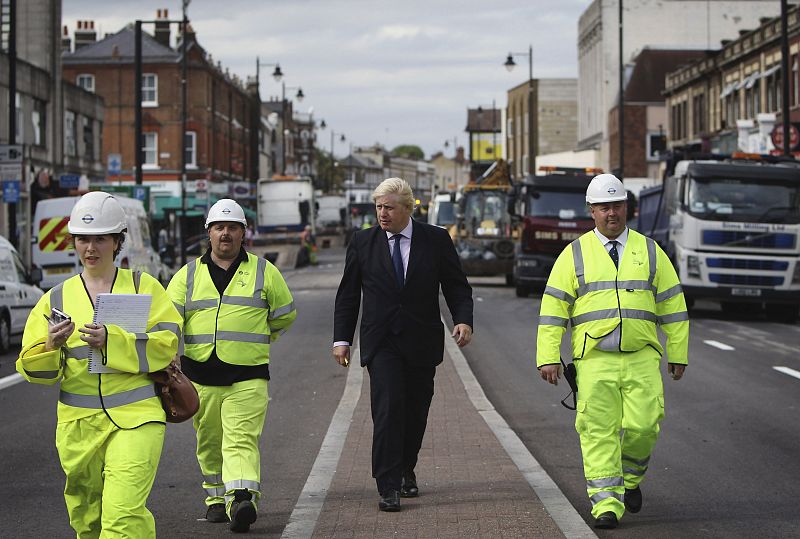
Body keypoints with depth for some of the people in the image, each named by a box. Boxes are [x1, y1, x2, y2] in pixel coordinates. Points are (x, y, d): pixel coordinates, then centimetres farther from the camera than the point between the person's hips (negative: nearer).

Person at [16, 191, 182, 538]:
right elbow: (32, 370, 6)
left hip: (136, 418, -3)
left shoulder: (144, 287, 5)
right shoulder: (56, 299, 10)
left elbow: (166, 344, -7)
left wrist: (111, 340, -18)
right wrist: (51, 346, -16)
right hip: (78, 422, 3)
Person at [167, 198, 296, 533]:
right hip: (200, 376, 3)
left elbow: (284, 316, 18)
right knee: (209, 444, 12)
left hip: (247, 377, -3)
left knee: (241, 442, -15)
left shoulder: (264, 272, 7)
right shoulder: (188, 275, 10)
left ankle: (242, 501, -28)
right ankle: (216, 498, 28)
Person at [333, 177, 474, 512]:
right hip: (381, 343, -1)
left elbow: (457, 286, 4)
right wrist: (342, 338, 3)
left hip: (421, 343, 1)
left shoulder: (436, 240, 2)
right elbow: (347, 295, 8)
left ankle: (405, 471, 31)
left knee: (415, 413, 9)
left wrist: (463, 320, -13)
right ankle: (388, 487, -15)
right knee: (388, 410, -14)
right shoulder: (363, 243, 3)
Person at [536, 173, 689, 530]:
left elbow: (673, 305, 13)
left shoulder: (649, 252, 11)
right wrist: (548, 357, -4)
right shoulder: (575, 254, 8)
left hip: (642, 358, 1)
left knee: (642, 426, -9)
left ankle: (630, 479, 19)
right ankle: (606, 503, -3)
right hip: (594, 359, -1)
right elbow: (553, 308, 4)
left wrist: (678, 354, 10)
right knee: (598, 432, -6)